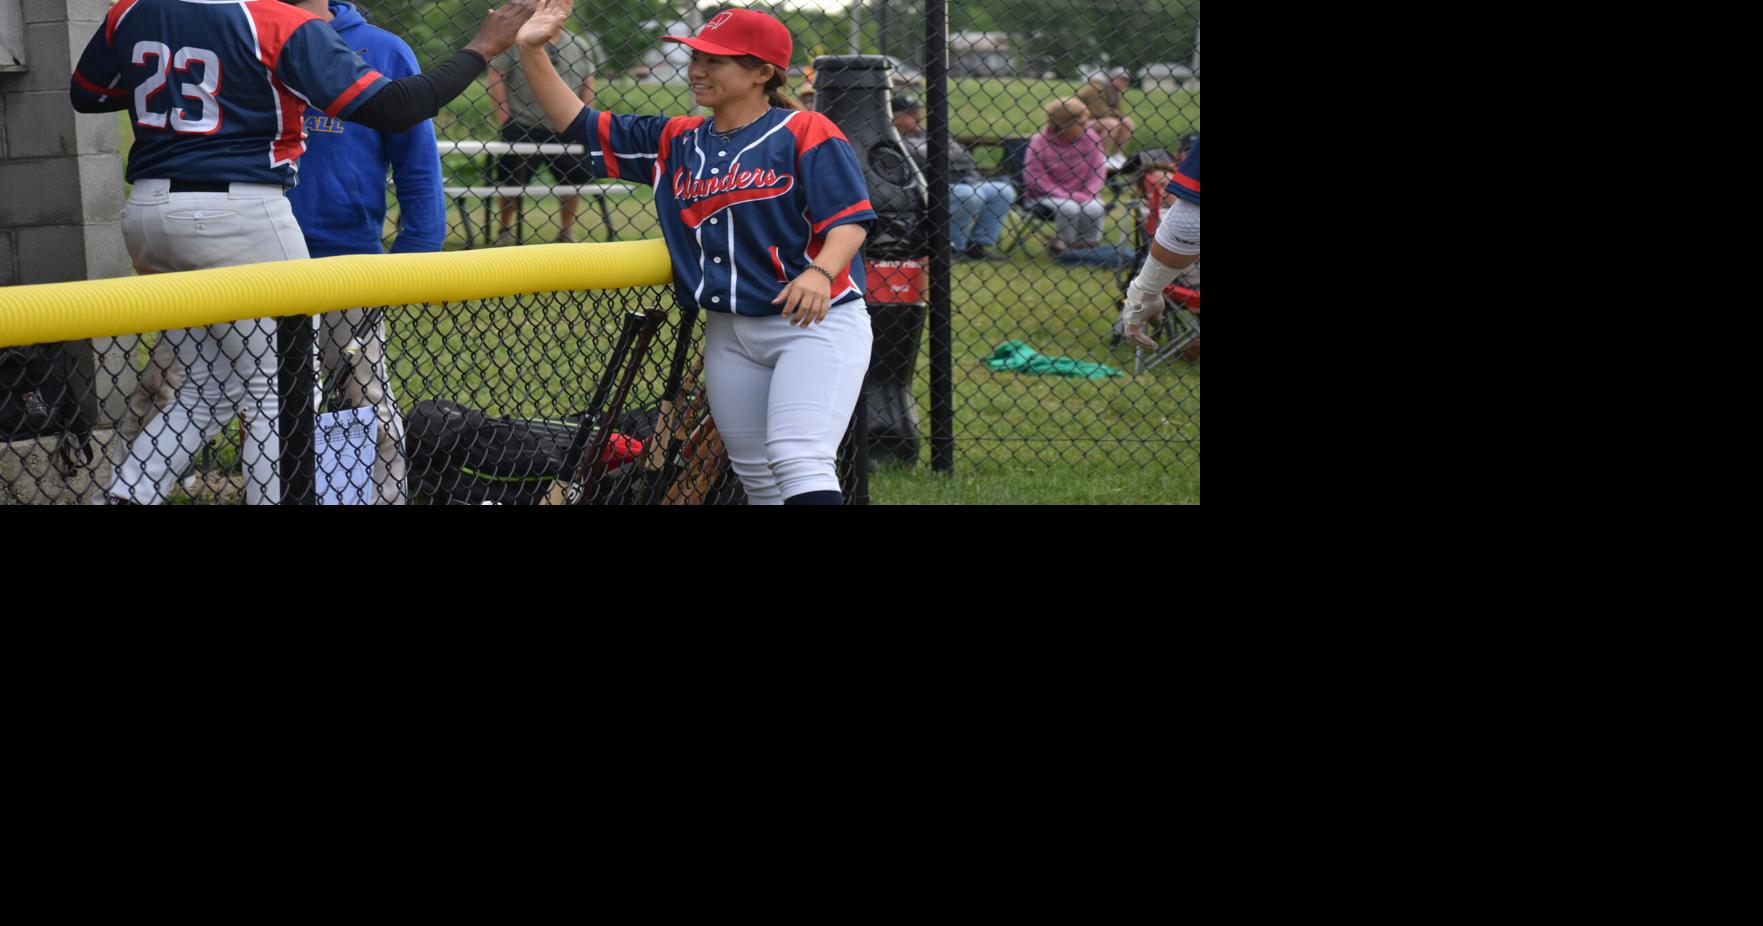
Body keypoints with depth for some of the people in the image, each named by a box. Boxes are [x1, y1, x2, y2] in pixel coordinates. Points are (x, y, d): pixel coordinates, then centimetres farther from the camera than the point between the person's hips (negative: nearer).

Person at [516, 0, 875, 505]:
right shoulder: (674, 141, 11)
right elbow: (578, 124, 12)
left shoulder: (806, 132, -7)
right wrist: (531, 51, 1)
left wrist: (820, 272, -33)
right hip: (729, 336, 7)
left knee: (798, 464, -21)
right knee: (757, 479, 9)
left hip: (817, 323, -6)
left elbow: (849, 220, -13)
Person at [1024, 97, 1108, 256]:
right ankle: (1062, 243, -7)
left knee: (1095, 208, -27)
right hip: (1046, 195, -3)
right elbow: (1034, 179, -14)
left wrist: (1085, 195, -18)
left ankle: (1087, 243, -2)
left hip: (1080, 194, 3)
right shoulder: (1040, 141, -14)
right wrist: (1066, 196, -21)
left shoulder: (1089, 137, -5)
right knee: (1069, 207, -32)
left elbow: (1097, 174, -1)